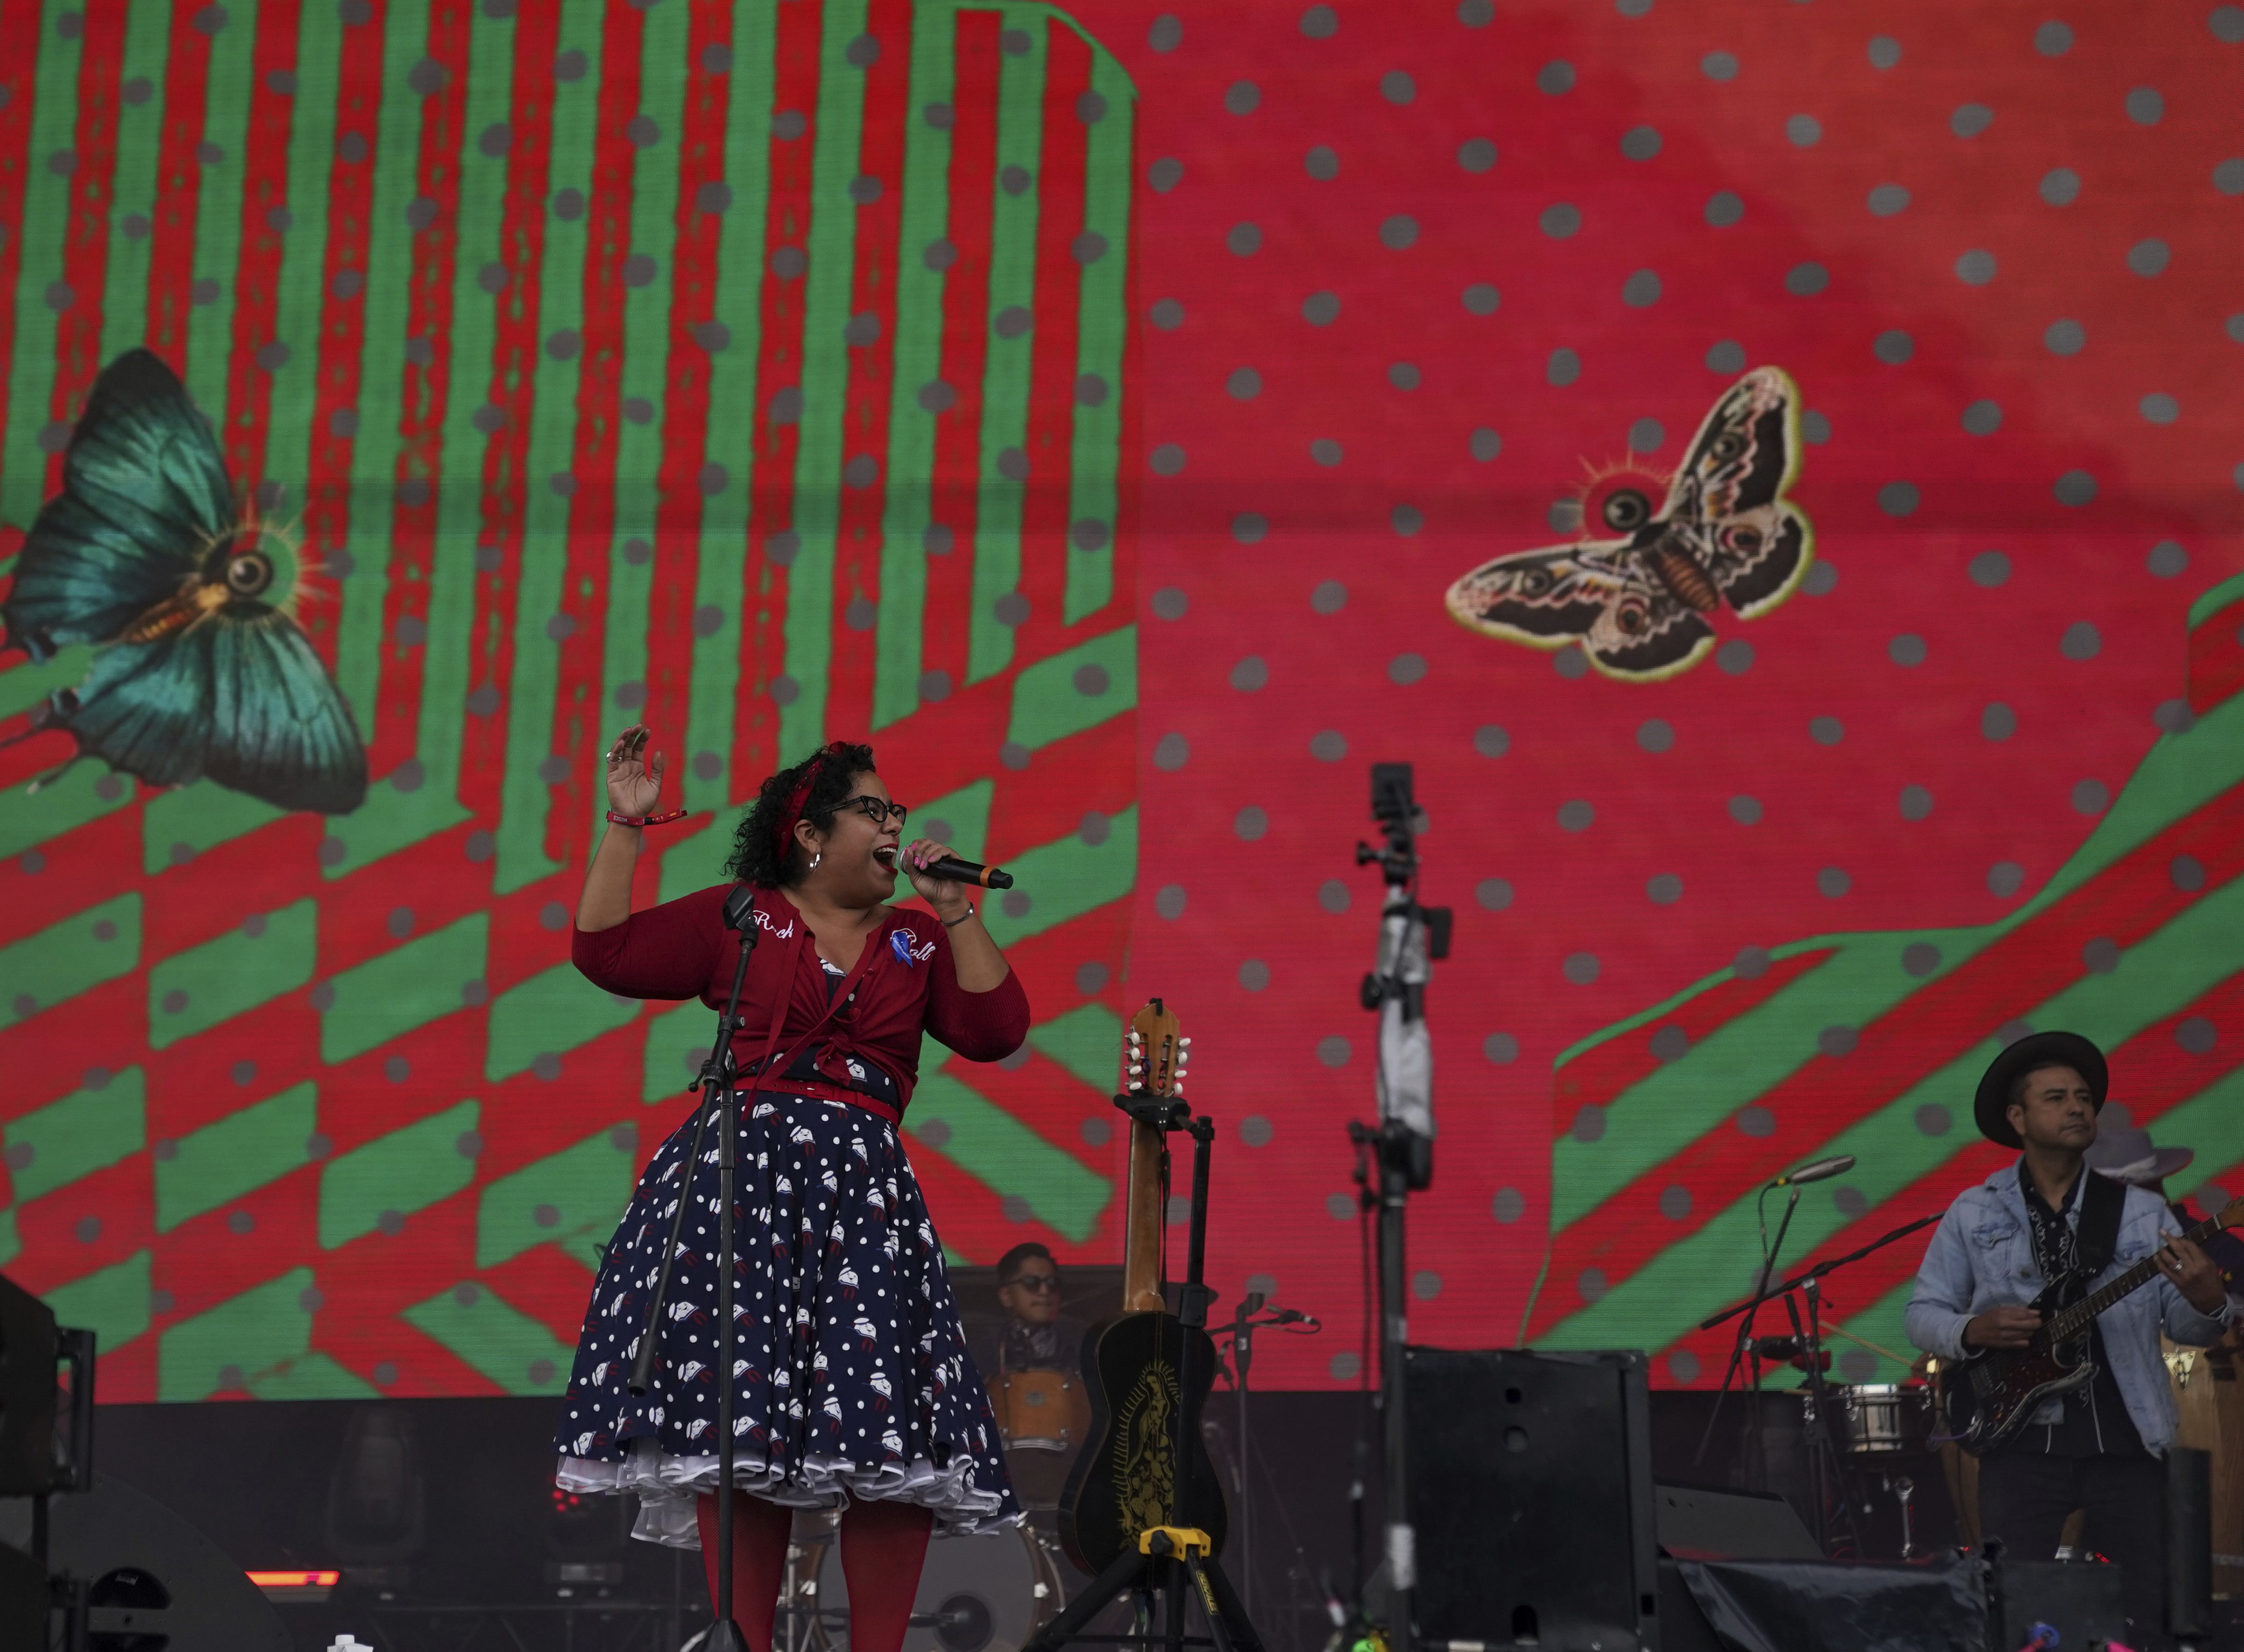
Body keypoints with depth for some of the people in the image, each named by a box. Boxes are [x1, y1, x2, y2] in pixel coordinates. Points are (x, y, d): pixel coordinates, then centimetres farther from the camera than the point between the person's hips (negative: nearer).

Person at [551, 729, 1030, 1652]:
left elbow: (996, 1030, 6)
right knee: (736, 1428, -10)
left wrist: (955, 910, 4)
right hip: (742, 1175, -2)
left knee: (893, 1443, -8)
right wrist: (627, 827, 3)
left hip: (864, 1191, 3)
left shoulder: (918, 943, 18)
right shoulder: (738, 919, 11)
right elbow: (606, 952, 3)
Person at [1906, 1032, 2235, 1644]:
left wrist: (2207, 1304, -19)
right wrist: (1972, 1330, -13)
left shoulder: (2142, 1212, 6)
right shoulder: (1973, 1214, 5)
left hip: (2124, 1439, 1)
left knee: (2137, 1617, 2)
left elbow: (2185, 1328, 5)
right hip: (2021, 1438, -1)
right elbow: (1922, 1312, 8)